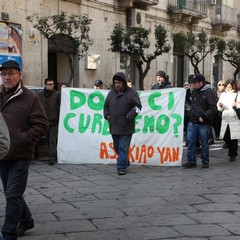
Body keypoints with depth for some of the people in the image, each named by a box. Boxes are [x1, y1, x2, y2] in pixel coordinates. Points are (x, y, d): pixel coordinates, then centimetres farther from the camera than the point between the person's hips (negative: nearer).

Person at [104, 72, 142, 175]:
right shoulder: (111, 93, 11)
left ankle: (122, 167, -2)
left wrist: (130, 116, -16)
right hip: (114, 127, 6)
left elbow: (138, 106, -5)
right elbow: (106, 106, 21)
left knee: (123, 148, -7)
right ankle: (125, 162, 33)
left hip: (126, 128, -6)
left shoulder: (131, 93, -4)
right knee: (116, 147, 15)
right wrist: (106, 115, 3)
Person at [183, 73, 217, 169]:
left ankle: (205, 162, 17)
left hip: (203, 123, -6)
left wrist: (204, 116, -22)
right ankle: (191, 161, 10)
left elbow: (213, 108, -16)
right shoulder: (194, 91, 11)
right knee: (190, 141, 3)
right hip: (192, 121, 6)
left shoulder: (209, 93, -11)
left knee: (204, 143, 5)